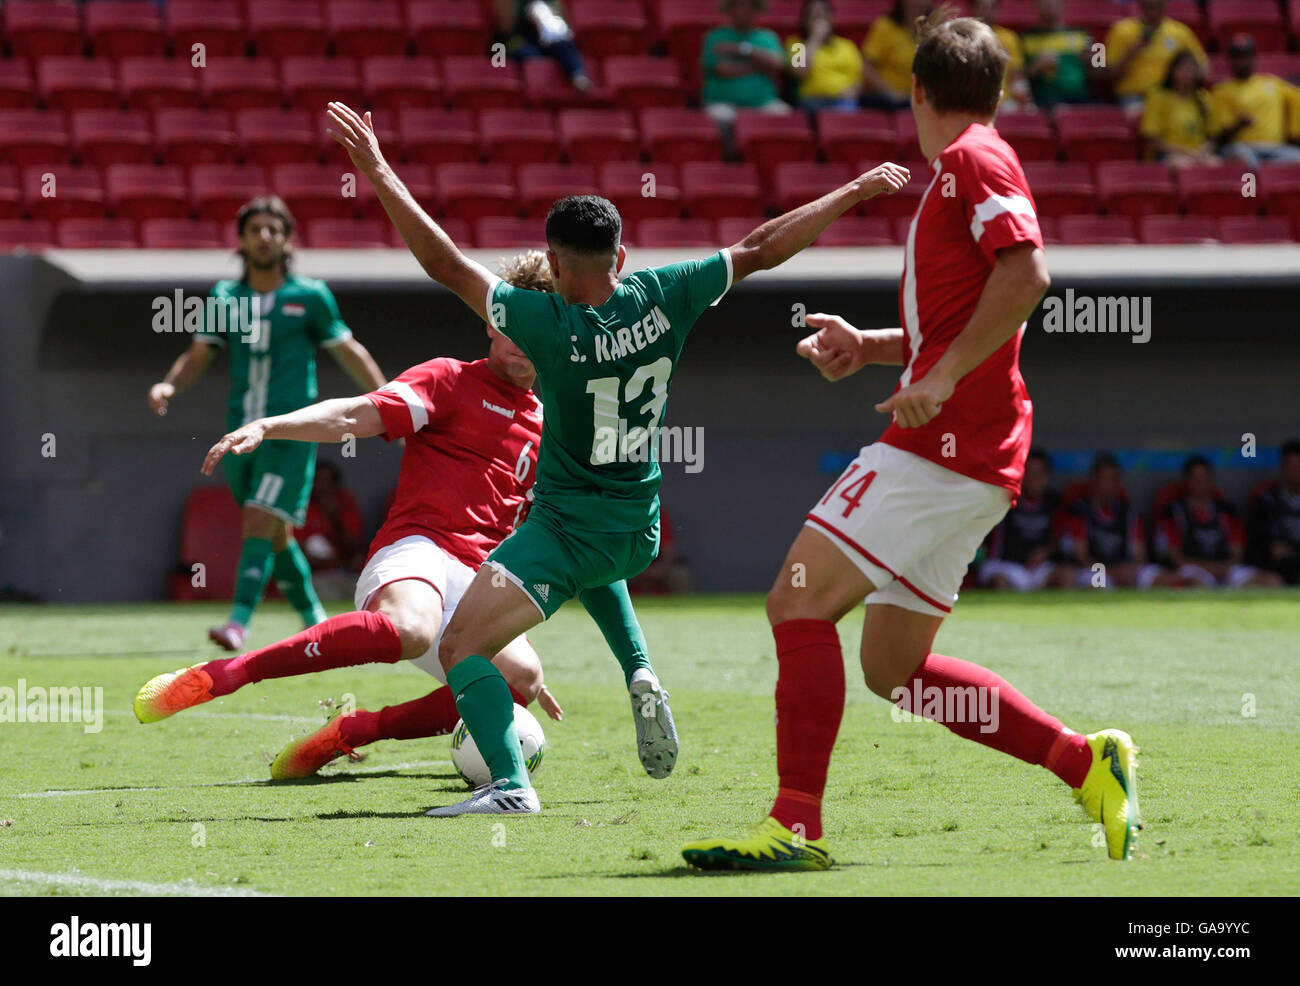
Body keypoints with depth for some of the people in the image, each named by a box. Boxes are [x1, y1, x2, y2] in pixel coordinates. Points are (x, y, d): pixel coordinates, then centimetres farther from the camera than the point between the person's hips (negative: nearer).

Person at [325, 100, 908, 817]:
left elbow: (444, 263, -24)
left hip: (565, 531, -7)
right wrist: (857, 191, 8)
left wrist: (377, 172, -21)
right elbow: (761, 250, -2)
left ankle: (509, 784, -31)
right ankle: (643, 684, 25)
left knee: (461, 646, -11)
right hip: (640, 531, 7)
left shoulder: (551, 326, -23)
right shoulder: (662, 299, -11)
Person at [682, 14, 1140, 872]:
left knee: (801, 603, -13)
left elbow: (1026, 273, -22)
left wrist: (943, 377, -22)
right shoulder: (958, 173, 24)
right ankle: (1085, 762, 13)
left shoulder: (972, 160, -6)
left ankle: (796, 826, -17)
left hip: (944, 446, -10)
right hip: (962, 456, 10)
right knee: (893, 667, 11)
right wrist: (868, 345, 17)